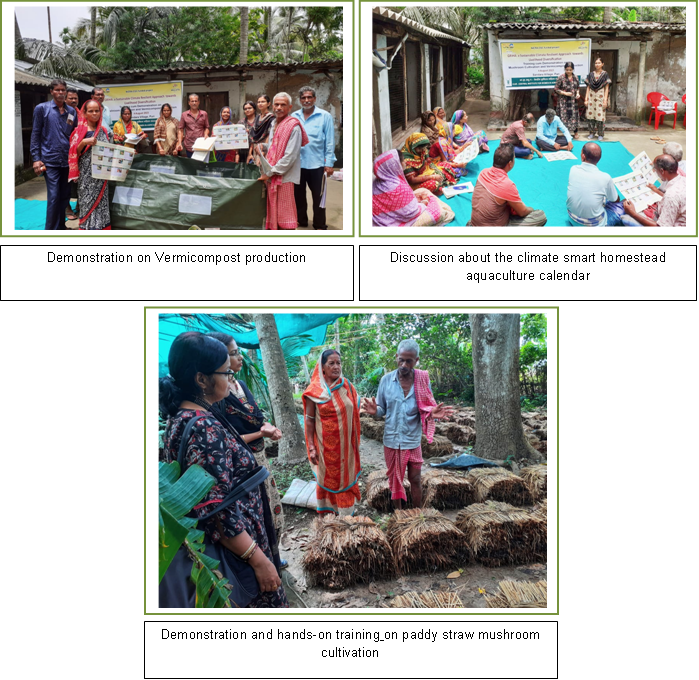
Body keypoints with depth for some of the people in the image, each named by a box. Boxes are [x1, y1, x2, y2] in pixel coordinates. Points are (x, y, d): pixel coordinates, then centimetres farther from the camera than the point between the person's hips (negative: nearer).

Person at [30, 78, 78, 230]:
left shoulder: (72, 111, 11)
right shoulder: (42, 108, 2)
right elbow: (35, 134, 1)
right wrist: (36, 158, -6)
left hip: (68, 160, 4)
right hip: (50, 160, -4)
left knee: (65, 196, 9)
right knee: (53, 197, -7)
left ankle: (61, 226, 21)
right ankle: (51, 230, 1)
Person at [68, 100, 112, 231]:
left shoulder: (104, 131, 11)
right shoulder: (80, 130, -1)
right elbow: (74, 152, -4)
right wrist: (84, 142, -19)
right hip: (87, 174, -4)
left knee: (101, 201, 5)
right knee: (88, 203, -4)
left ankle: (101, 227, 13)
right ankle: (88, 228, 2)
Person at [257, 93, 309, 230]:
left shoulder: (293, 126, -11)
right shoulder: (275, 124, 16)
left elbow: (290, 157, -19)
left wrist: (270, 172, -16)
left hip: (285, 177, -8)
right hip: (273, 177, 8)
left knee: (286, 218, -4)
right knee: (274, 213, 12)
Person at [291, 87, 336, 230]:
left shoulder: (325, 116, -4)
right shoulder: (294, 116, 5)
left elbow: (330, 142, -4)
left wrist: (329, 163, -8)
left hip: (317, 164, -3)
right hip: (297, 163, 4)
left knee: (318, 196, 4)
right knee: (298, 194, 15)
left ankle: (320, 225, 14)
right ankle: (301, 220, 30)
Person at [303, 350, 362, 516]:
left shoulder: (347, 386, 2)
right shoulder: (315, 390, -8)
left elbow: (354, 413, 9)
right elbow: (309, 420, -7)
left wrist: (355, 441, 8)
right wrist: (311, 447, -11)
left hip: (346, 444, 3)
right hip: (326, 445, -3)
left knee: (346, 476, 10)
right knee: (327, 477, 8)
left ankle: (347, 512, 24)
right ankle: (327, 513, 22)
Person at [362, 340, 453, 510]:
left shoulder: (423, 380, -9)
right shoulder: (387, 380, -7)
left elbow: (427, 410, -3)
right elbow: (381, 410, 0)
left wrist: (432, 414, -26)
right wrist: (374, 411, -24)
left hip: (413, 440, -1)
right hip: (392, 440, 1)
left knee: (415, 480, 10)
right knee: (395, 479, 15)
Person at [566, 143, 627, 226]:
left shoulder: (573, 170, -13)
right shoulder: (605, 178, -23)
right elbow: (616, 200, -2)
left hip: (572, 219, 4)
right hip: (594, 225, -4)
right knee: (620, 206, 16)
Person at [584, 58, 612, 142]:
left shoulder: (605, 74, 1)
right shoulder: (591, 74, 9)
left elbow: (606, 88, -2)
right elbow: (588, 87, 10)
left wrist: (605, 100, -9)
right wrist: (586, 99, 3)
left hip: (601, 96, -3)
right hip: (591, 96, 3)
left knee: (600, 115, -5)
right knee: (590, 115, 0)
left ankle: (600, 134, 3)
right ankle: (592, 133, 13)